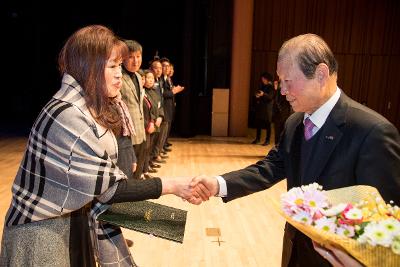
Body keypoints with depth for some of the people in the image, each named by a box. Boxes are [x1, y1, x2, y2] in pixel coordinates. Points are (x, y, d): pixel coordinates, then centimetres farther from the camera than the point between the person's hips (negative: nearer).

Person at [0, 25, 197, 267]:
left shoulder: (89, 109, 2)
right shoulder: (67, 116, -27)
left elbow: (98, 181, 2)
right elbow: (108, 187, -25)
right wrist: (170, 186, -21)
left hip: (76, 220, 8)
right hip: (44, 231, -8)